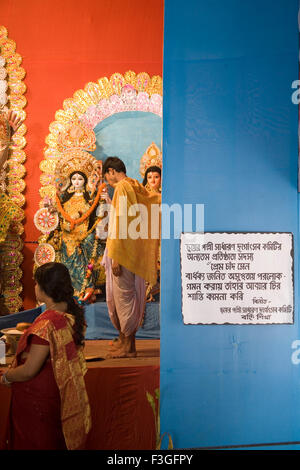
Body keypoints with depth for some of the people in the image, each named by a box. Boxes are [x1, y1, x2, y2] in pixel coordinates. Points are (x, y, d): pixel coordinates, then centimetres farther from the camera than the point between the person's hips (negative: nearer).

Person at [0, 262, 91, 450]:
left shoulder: (47, 323, -30)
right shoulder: (74, 313, -5)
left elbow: (29, 371, -25)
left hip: (37, 397, -8)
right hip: (60, 391, 8)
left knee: (33, 443, 13)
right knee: (56, 441, 24)